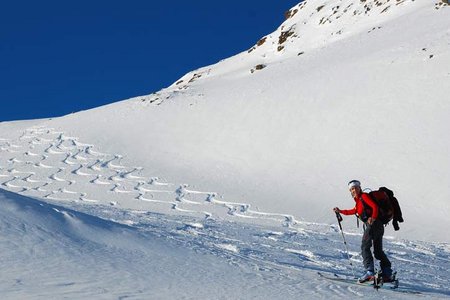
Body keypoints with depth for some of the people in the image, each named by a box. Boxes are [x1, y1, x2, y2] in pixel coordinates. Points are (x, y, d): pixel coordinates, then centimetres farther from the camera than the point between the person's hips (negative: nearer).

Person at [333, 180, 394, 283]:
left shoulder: (364, 196, -3)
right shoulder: (358, 201, 23)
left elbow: (375, 206, -15)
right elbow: (354, 211, 38)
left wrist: (373, 218, -30)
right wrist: (340, 211, 37)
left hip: (373, 224, -10)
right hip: (379, 226, 10)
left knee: (365, 246, -15)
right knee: (378, 251, 12)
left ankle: (369, 271, -27)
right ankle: (387, 274, 13)